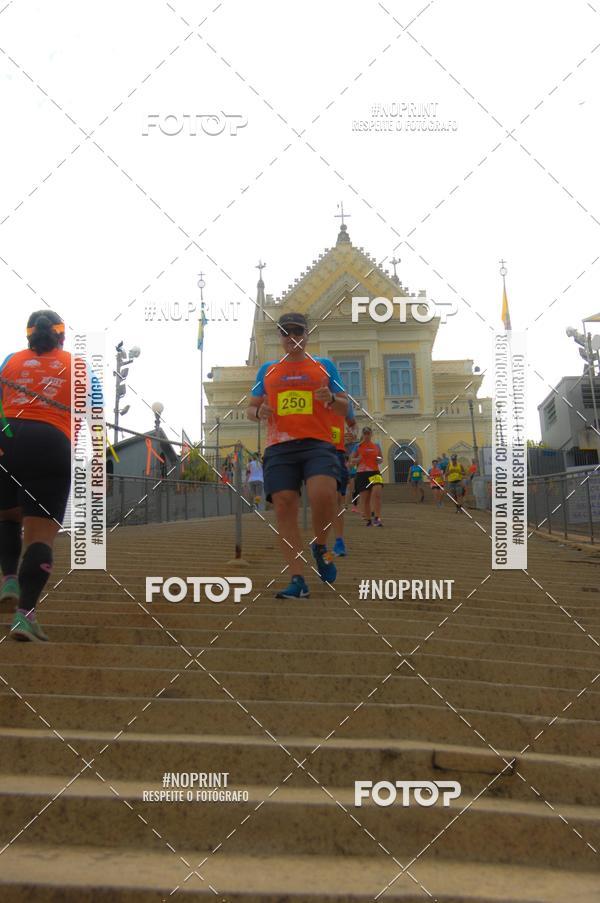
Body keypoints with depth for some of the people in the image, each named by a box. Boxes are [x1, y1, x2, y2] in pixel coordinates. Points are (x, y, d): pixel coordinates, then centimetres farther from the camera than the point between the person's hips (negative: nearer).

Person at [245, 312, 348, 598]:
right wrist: (258, 412, -2)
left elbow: (344, 409, 12)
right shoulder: (267, 370, 19)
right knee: (284, 509, -8)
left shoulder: (325, 365, 15)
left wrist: (331, 399, -11)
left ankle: (320, 547, 4)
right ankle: (298, 580, -3)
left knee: (323, 496, -26)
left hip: (317, 444, -2)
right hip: (279, 448, 2)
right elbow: (250, 408, 22)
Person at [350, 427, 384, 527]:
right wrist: (358, 459, -13)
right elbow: (352, 459, 8)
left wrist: (380, 460, -2)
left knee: (377, 494, -20)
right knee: (365, 499, 1)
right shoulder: (358, 447, 4)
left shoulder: (377, 445, 11)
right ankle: (368, 520, 12)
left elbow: (381, 458, 22)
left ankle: (377, 518, -18)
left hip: (375, 473, 1)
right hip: (362, 474, -1)